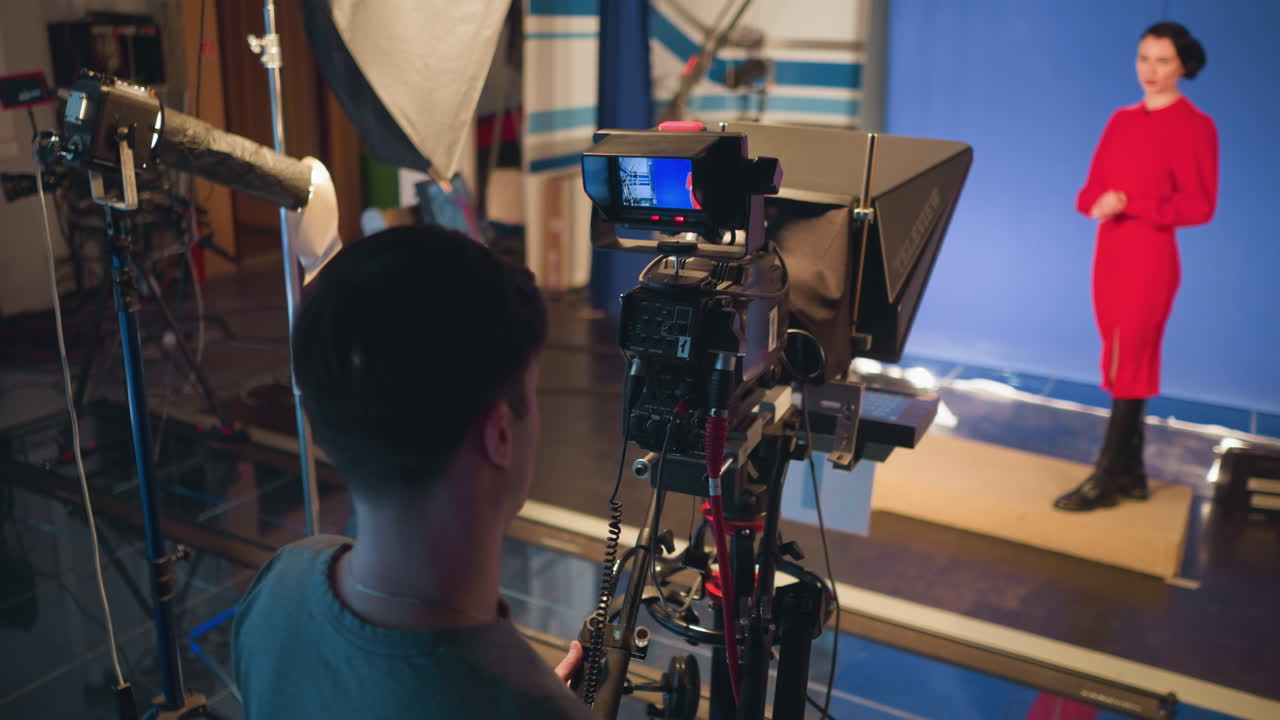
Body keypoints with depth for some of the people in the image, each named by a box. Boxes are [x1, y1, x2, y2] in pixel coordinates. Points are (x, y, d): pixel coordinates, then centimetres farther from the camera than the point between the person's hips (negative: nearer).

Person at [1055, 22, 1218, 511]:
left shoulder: (1195, 125, -6)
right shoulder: (1121, 120, 13)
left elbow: (1199, 206, -10)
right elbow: (1092, 189, 13)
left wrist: (1130, 204, -19)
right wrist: (1099, 205, -11)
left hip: (1150, 257, -7)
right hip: (1108, 253, 7)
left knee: (1128, 368, -5)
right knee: (1124, 364, 11)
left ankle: (1106, 481, 0)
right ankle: (1130, 472, 20)